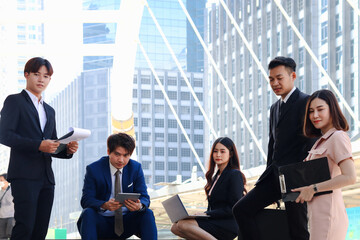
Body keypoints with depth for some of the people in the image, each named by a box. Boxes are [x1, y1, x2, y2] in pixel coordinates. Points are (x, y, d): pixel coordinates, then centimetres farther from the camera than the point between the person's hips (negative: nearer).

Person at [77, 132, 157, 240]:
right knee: (88, 212, -31)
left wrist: (140, 205, -30)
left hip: (126, 222, 2)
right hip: (102, 222, -2)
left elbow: (144, 197, -2)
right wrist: (104, 205, -35)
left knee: (148, 214, -24)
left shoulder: (135, 168, 1)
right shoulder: (94, 169, -6)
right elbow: (86, 200, -12)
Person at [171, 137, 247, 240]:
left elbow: (234, 209, -14)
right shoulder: (216, 177, 21)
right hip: (215, 220, 9)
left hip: (228, 225, -9)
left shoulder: (235, 175, -7)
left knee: (183, 225, -25)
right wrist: (203, 214, 0)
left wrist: (207, 214, -16)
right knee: (175, 227, -8)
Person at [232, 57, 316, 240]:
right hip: (274, 176, 8)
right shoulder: (275, 108, 21)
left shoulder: (305, 102, -6)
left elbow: (311, 141, -13)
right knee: (241, 209, -3)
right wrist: (269, 175, 16)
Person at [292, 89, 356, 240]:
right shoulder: (321, 140, 20)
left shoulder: (338, 137, -10)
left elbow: (350, 177, -20)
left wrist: (312, 189, -17)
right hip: (318, 214, 9)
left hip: (327, 214, -9)